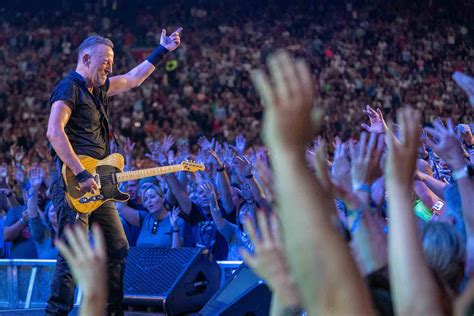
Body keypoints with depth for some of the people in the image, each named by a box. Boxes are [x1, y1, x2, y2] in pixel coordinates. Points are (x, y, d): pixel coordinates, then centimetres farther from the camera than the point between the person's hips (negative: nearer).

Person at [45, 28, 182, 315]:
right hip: (72, 181, -10)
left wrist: (163, 51, 34)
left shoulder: (99, 87, 18)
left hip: (97, 182, 10)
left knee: (119, 249, 11)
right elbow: (54, 132, -21)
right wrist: (81, 173, -24)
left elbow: (133, 78, 33)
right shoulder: (69, 87, -8)